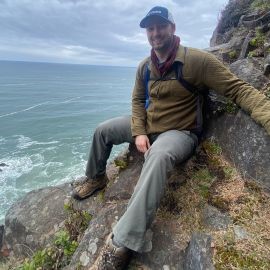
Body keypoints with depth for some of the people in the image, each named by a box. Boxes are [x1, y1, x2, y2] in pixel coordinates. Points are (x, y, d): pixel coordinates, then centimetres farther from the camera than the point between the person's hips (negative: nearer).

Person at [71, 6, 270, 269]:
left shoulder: (197, 60, -17)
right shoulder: (144, 67, 1)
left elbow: (238, 89, -20)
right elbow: (138, 100, 8)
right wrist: (139, 132, -8)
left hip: (179, 132, -6)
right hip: (147, 126, 7)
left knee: (158, 157, -40)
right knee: (102, 130, 7)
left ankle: (122, 243, -35)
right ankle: (95, 178, 27)